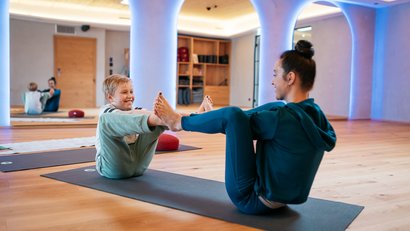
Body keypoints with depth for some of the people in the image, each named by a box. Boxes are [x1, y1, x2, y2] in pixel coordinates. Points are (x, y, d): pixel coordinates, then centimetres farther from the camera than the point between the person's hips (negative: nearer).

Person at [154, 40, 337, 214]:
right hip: (280, 195, 9)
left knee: (232, 115, -18)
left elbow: (234, 119, -14)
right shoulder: (315, 115, -2)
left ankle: (179, 122, 9)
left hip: (252, 199, -8)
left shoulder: (285, 119, -26)